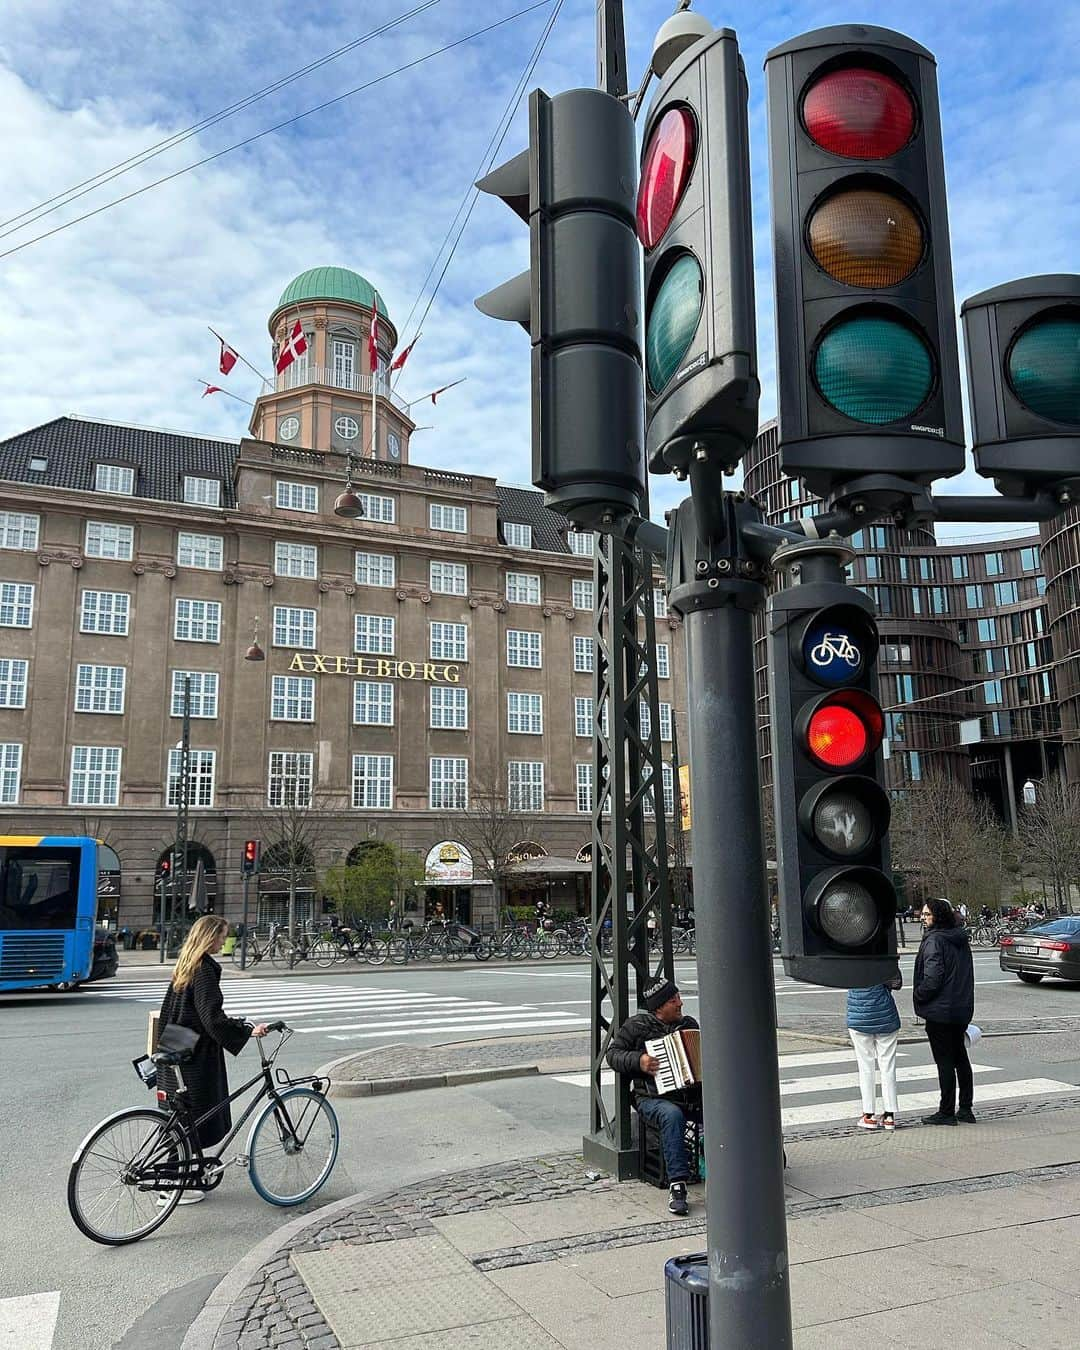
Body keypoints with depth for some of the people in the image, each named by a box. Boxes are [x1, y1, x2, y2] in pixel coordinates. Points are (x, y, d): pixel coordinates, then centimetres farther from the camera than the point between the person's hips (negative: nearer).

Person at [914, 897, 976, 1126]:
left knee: (944, 1061, 0)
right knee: (960, 1057, 17)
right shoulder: (960, 938, 7)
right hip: (962, 1009, 8)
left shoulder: (934, 941, -19)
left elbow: (931, 980, -23)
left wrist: (917, 995, -7)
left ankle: (946, 1112, 7)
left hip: (940, 1011, -8)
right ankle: (965, 1109, 23)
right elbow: (964, 974, 15)